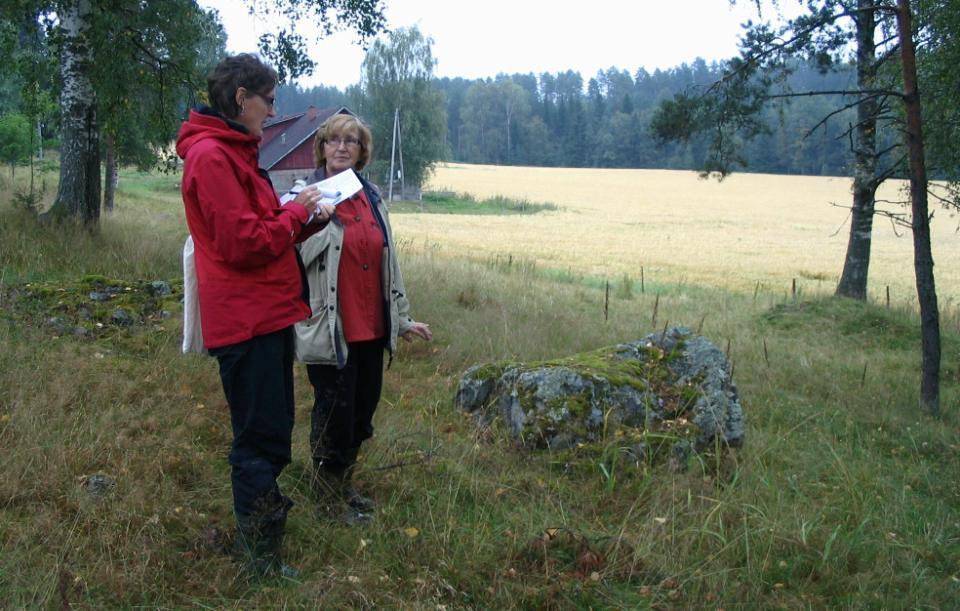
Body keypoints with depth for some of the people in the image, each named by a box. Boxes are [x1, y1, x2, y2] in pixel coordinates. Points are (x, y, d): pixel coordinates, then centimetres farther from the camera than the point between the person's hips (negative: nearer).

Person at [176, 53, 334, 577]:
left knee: (271, 431, 18)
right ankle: (261, 556, 8)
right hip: (247, 318, -11)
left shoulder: (233, 153, 17)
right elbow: (243, 244, -21)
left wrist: (305, 219, 5)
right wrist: (297, 212, -8)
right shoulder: (211, 156, -16)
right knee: (261, 438, -3)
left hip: (267, 313, 11)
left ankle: (255, 538, 31)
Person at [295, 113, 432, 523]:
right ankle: (330, 497, 24)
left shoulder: (371, 197, 11)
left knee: (363, 411, 15)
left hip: (372, 328, 6)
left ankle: (345, 484, 35)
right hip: (330, 331, -6)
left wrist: (402, 319, 17)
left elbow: (389, 262, 16)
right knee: (335, 412, 4)